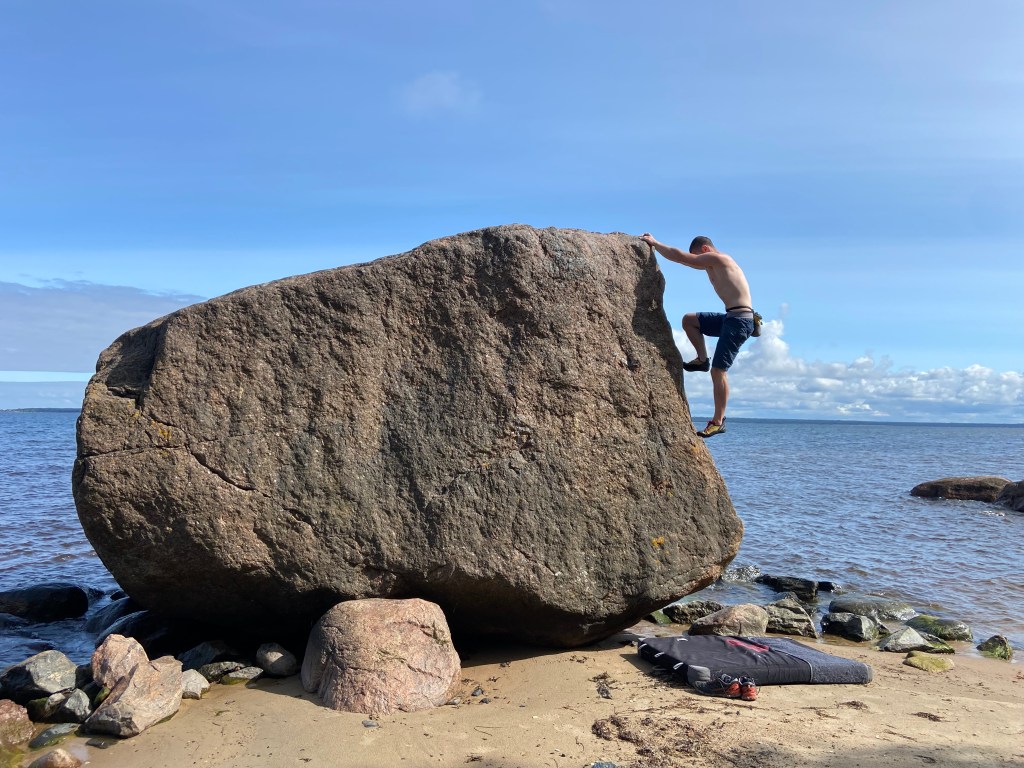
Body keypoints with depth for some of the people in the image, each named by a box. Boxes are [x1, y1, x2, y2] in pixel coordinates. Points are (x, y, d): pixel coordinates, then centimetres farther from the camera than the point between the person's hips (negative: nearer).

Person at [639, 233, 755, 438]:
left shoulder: (716, 258, -8)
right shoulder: (712, 264, 21)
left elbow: (680, 257, -9)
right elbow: (686, 260, 26)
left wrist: (654, 243, 0)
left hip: (739, 320, -10)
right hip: (731, 317, 10)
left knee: (718, 370, -9)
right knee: (689, 320, 19)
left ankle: (718, 421, -5)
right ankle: (702, 359, 19)